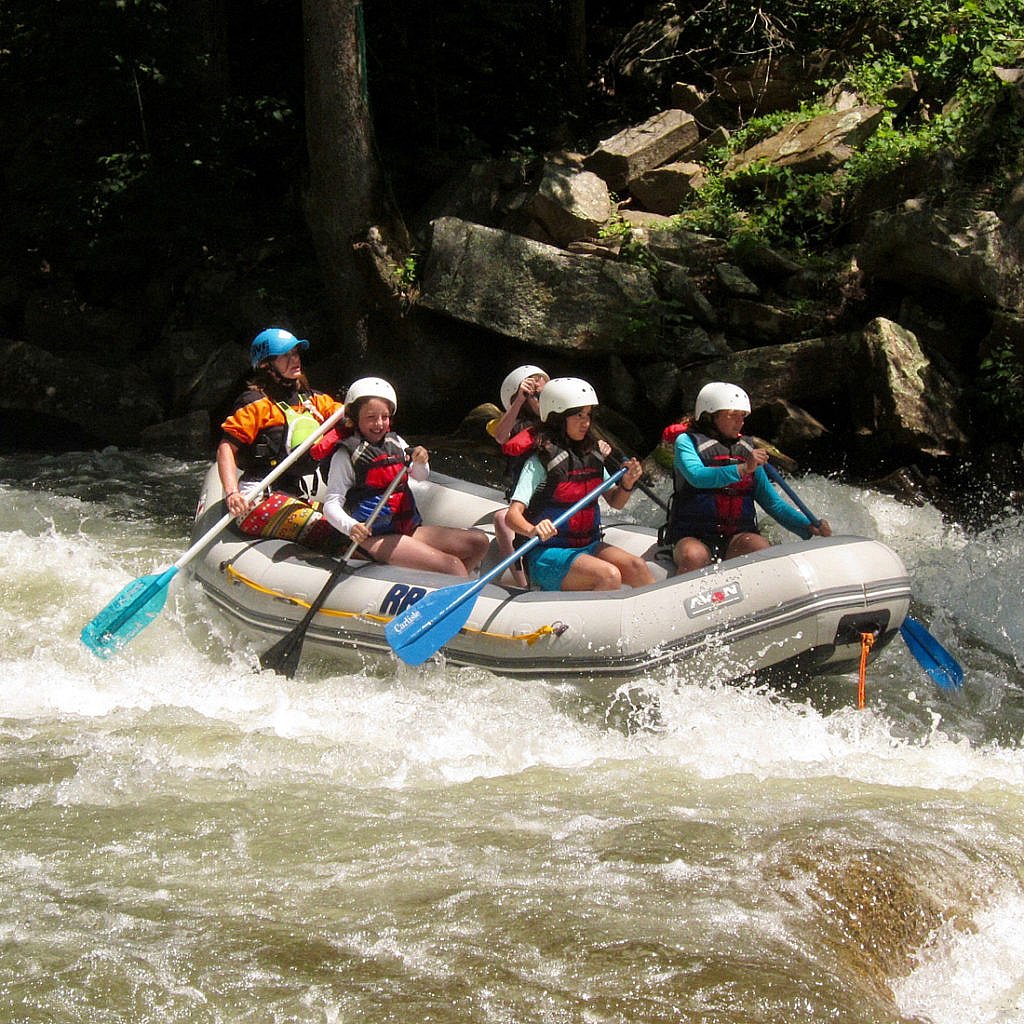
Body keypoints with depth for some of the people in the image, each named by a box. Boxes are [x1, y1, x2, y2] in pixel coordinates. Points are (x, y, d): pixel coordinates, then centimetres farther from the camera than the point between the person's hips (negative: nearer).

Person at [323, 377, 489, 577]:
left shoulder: (395, 442, 14)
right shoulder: (347, 454, -6)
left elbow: (421, 476, 11)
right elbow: (331, 503, -11)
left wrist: (420, 462, -14)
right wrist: (351, 527, -31)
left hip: (409, 528, 8)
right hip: (376, 538, -8)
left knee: (479, 542, -1)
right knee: (451, 565, -22)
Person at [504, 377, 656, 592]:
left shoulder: (593, 455, 9)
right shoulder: (540, 463, -11)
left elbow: (615, 502, 18)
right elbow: (513, 515, -19)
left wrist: (627, 484, -4)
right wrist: (533, 530, -41)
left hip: (587, 546, 6)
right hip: (548, 554, -6)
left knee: (636, 566, -20)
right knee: (609, 575, -29)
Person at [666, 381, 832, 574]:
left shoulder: (747, 450, 17)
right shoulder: (687, 441, 3)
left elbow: (774, 503, 15)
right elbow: (697, 477, -20)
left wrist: (809, 528, 0)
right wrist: (742, 469, -28)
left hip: (738, 537, 4)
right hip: (692, 537, -4)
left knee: (759, 547, -29)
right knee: (694, 557, -37)